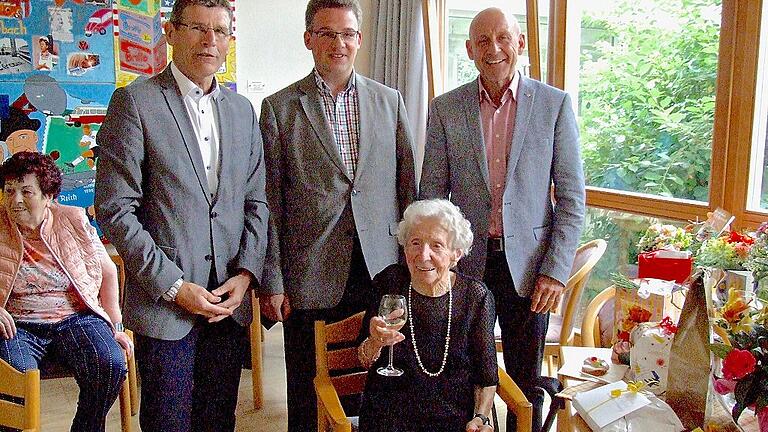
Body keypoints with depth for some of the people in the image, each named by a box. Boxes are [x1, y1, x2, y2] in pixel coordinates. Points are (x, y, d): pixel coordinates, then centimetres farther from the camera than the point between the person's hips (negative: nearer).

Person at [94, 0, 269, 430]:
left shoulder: (243, 110, 10)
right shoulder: (135, 101, -6)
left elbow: (256, 202, 11)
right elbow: (115, 209, -10)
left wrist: (247, 273, -2)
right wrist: (173, 286, -13)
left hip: (230, 300, 5)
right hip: (164, 300, -4)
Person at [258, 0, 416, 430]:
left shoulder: (390, 101, 8)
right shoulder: (278, 107, 1)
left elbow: (408, 184, 10)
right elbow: (269, 201, -1)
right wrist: (271, 280, -4)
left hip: (381, 272, 2)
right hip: (310, 277, -2)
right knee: (308, 395, 10)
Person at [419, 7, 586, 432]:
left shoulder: (554, 103, -2)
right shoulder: (445, 108, 1)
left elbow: (571, 196, -2)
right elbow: (431, 194, 4)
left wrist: (556, 270, -8)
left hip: (528, 263, -1)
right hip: (466, 263, 1)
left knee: (525, 382, 12)